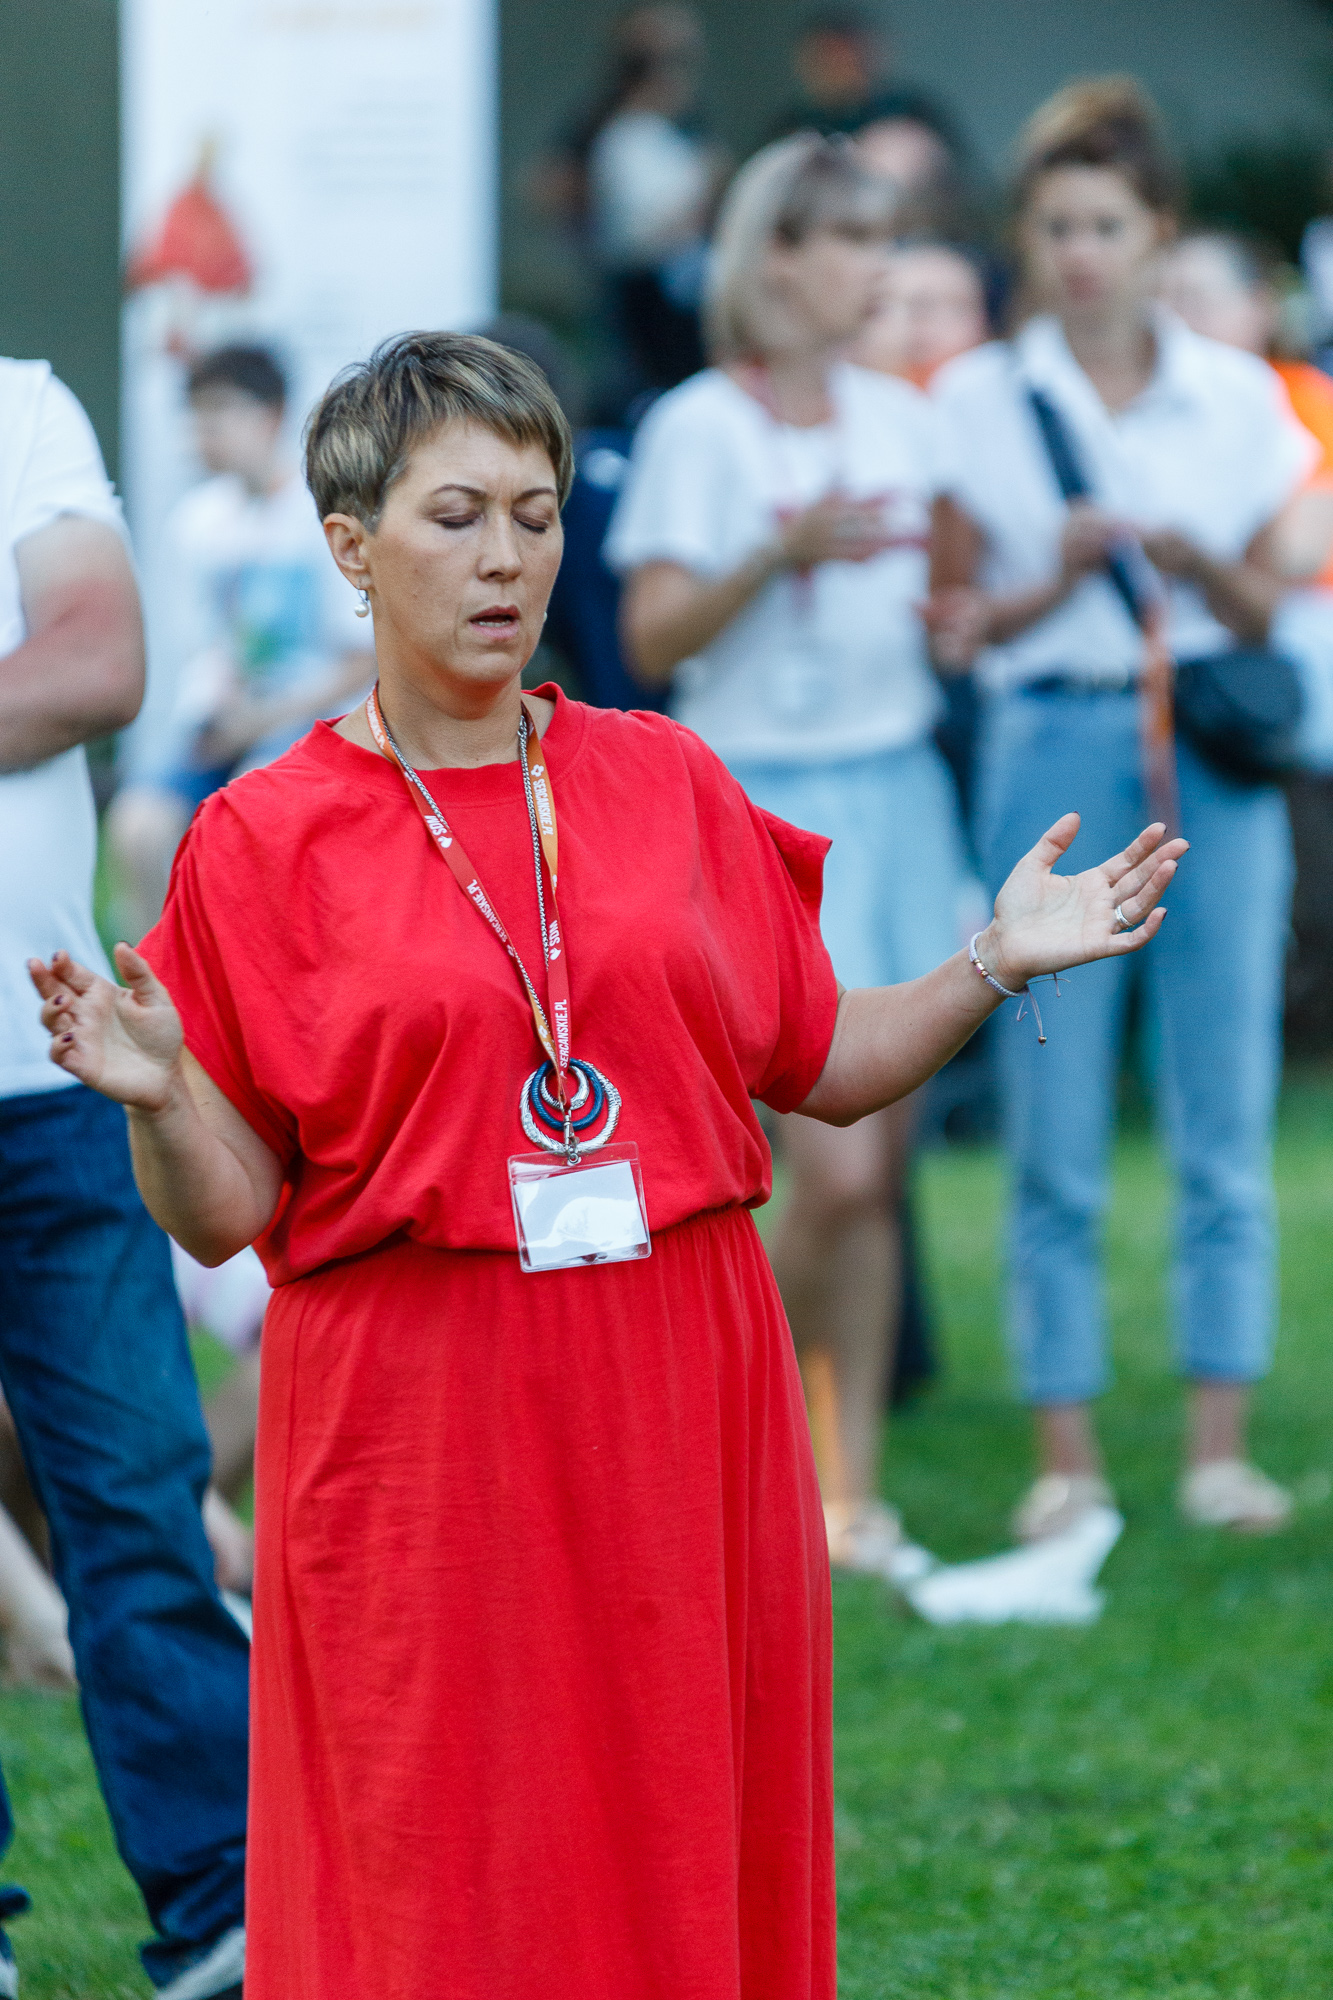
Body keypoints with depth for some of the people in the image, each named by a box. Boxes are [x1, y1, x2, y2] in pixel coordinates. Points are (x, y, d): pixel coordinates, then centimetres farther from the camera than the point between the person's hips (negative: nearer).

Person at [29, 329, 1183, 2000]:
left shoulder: (666, 781, 8)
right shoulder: (266, 839, -1)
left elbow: (816, 1067, 13)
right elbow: (224, 1214, -2)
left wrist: (994, 967, 1)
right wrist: (156, 1100, -21)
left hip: (679, 1402, 3)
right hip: (416, 1416, -3)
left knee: (689, 1859, 5)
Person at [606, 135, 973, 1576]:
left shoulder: (901, 420, 11)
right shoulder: (699, 430, -6)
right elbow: (653, 641, -10)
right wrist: (779, 554, -22)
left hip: (896, 791, 6)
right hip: (767, 802, -6)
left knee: (880, 1167, 3)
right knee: (832, 1172, -13)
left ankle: (850, 1492, 9)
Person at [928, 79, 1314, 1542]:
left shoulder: (1239, 397, 7)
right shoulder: (978, 400, 3)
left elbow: (1266, 610, 10)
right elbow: (960, 620, 4)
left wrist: (1197, 563, -11)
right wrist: (1062, 578, -14)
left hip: (1215, 760, 2)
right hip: (1053, 749, -1)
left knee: (1223, 1119, 2)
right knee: (1055, 1133, -1)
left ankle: (1219, 1446, 8)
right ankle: (1066, 1453, 6)